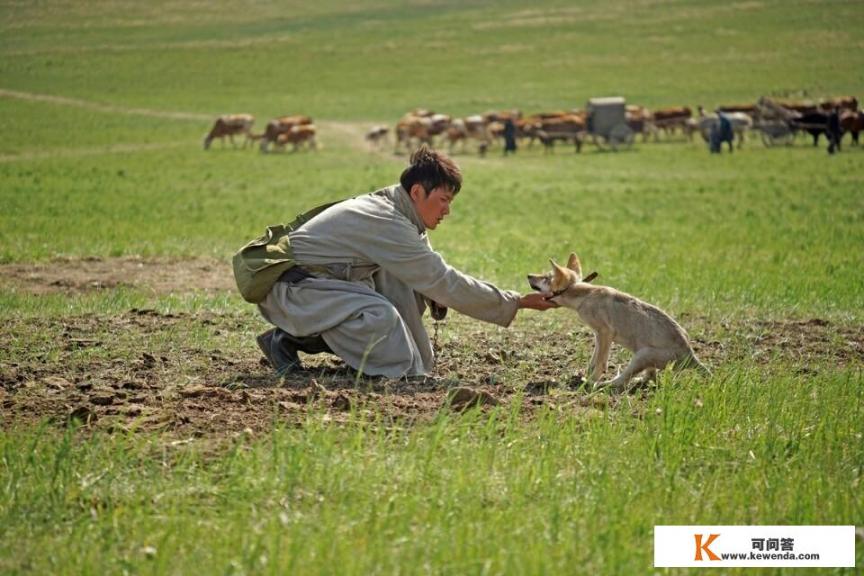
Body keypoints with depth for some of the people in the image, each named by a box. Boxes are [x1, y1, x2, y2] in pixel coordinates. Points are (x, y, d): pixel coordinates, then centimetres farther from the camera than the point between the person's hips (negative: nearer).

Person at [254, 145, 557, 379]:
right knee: (381, 316, -29)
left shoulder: (402, 217, 8)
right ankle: (288, 341, -10)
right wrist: (517, 303, -18)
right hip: (290, 286, -11)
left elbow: (432, 277, 12)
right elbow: (444, 281, -23)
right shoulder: (388, 224, -23)